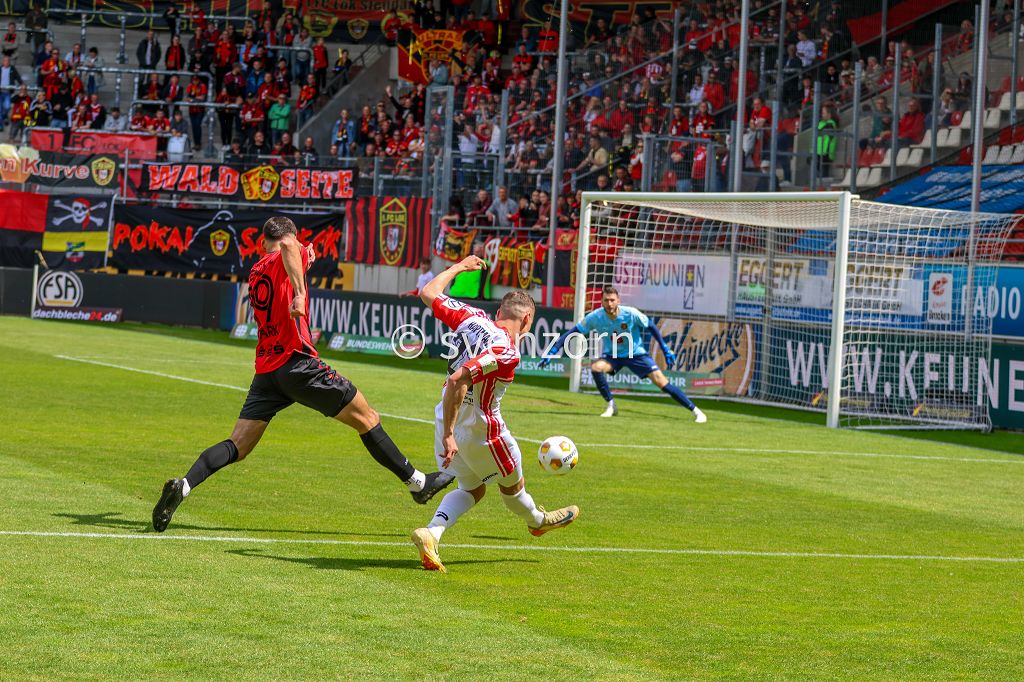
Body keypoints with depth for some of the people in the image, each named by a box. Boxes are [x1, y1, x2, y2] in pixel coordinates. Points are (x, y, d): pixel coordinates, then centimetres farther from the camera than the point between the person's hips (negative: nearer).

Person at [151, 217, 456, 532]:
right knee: (367, 419, 4)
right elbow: (288, 245, -28)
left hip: (265, 370, 7)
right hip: (297, 361, -6)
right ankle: (416, 482, 9)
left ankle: (183, 486, -19)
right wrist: (299, 291, -33)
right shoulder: (287, 259, -2)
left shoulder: (255, 272, 18)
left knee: (237, 447, 2)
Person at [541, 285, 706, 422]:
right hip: (612, 355, 2)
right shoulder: (595, 317, -20)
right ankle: (611, 406, -9)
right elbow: (572, 332, -14)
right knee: (596, 367, -29)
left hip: (636, 354, -2)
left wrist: (666, 350, -7)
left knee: (661, 381, -15)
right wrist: (553, 351, -22)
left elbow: (651, 326, -8)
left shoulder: (631, 314, -24)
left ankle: (695, 410, -7)